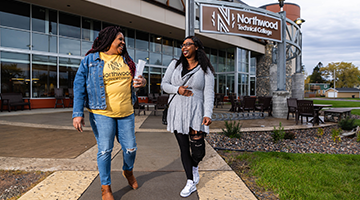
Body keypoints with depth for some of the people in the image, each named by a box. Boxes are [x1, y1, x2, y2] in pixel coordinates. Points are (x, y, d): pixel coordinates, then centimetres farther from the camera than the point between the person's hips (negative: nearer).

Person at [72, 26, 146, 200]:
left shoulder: (126, 60, 12)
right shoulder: (90, 60, -2)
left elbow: (131, 81, 23)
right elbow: (79, 87, -5)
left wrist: (141, 82, -2)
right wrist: (77, 113, -13)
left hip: (126, 113, 4)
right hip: (102, 113, -4)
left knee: (130, 148, 9)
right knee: (104, 150, 3)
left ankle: (128, 171, 41)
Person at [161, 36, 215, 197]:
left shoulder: (205, 70, 2)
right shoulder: (175, 64, 9)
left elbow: (209, 93, -5)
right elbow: (164, 84, 8)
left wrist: (207, 114, -18)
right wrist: (177, 90, -12)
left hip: (195, 113, -2)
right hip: (176, 112, 2)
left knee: (198, 152, -6)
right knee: (184, 149, 6)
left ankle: (194, 167, 31)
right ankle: (191, 183, 22)